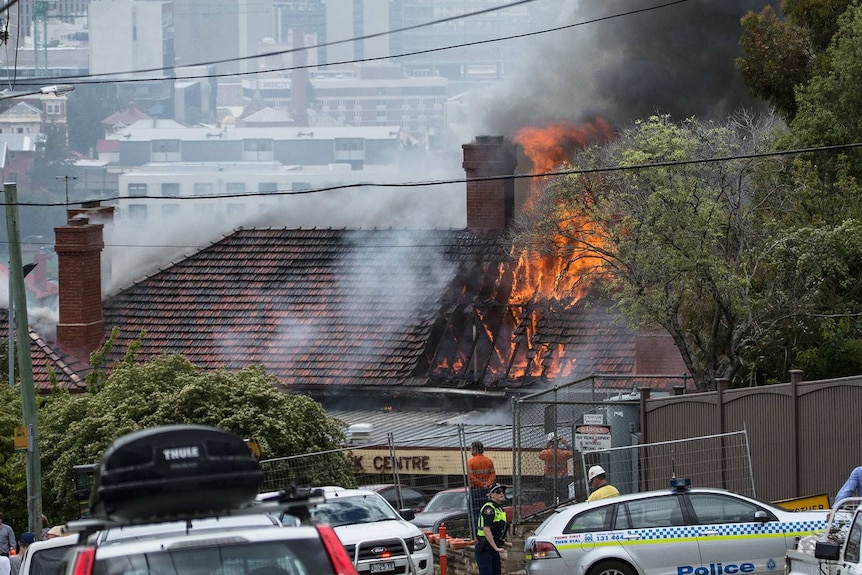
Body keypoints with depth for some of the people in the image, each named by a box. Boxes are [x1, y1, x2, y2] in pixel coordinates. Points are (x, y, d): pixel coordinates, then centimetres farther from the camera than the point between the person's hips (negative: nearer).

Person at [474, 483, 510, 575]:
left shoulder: (499, 509, 15)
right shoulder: (489, 508, -14)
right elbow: (486, 530, -23)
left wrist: (503, 543, 21)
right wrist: (496, 547, -24)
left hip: (494, 550, 10)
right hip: (484, 550, -10)